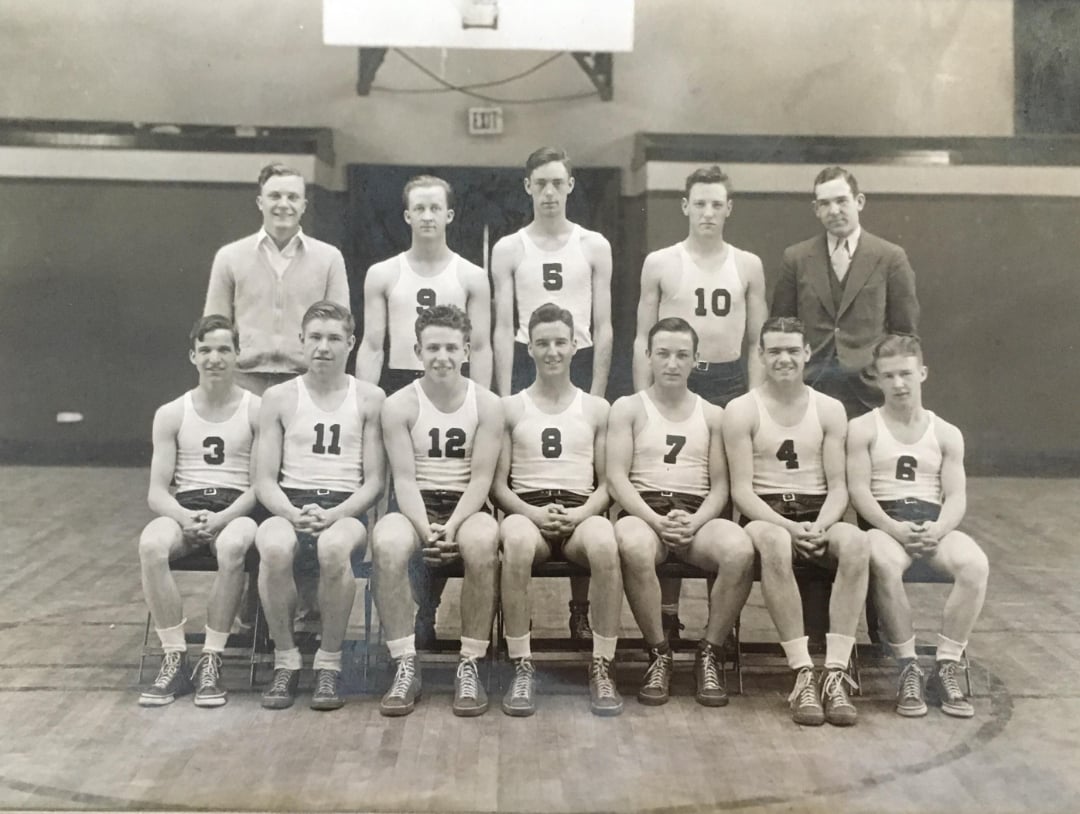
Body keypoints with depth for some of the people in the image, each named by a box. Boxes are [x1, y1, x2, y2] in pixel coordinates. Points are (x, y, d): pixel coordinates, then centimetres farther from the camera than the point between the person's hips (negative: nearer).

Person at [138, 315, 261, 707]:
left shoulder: (257, 410, 6)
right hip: (184, 509, 2)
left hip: (237, 509, -2)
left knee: (231, 547, -38)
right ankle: (175, 660, -23)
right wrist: (185, 517, -16)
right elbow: (157, 491, 6)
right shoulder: (171, 414, 12)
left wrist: (223, 517, -18)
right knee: (151, 545, -32)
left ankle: (211, 661, -25)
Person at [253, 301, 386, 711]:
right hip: (288, 507, 1)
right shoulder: (279, 397, 11)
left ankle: (329, 662, -17)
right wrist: (292, 513, -14)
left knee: (334, 548, -38)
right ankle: (285, 660, -15)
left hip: (345, 510, -1)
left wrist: (334, 515, -14)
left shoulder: (369, 398, 8)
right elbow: (264, 479, 7)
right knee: (274, 548, -35)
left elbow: (374, 480, 4)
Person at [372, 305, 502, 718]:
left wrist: (452, 526, -22)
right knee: (387, 543, -35)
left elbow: (481, 479, -6)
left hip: (467, 508, 0)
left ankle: (470, 666, -25)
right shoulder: (399, 405, 0)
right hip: (417, 509, 0)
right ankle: (405, 666, -25)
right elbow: (404, 479, -6)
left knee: (482, 543, -37)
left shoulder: (487, 404, 1)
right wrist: (426, 529, -23)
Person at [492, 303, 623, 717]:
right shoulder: (510, 408, 14)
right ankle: (522, 668, -29)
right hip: (526, 511, 0)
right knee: (516, 542, -39)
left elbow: (607, 483, 11)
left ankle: (602, 668, -26)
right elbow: (498, 484, 7)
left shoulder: (596, 409, 16)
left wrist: (581, 513, -10)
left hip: (582, 514, 1)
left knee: (604, 544, -37)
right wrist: (534, 513, -11)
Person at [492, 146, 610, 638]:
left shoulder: (594, 247, 8)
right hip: (526, 365, 0)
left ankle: (581, 607, 5)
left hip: (579, 365, 0)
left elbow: (603, 327, 5)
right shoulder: (508, 250, 7)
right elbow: (504, 329, 3)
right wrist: (505, 396, -5)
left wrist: (596, 392, -3)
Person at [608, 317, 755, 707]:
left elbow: (719, 485, 9)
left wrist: (695, 522, -12)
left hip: (698, 516, 2)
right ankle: (659, 655, -20)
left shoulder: (713, 415, 17)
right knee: (634, 548, -39)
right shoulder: (628, 408, 11)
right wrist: (656, 519, -16)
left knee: (740, 550, -33)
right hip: (643, 512, -2)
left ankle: (709, 655, -15)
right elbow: (617, 478, 0)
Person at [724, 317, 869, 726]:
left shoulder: (830, 410, 12)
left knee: (856, 541, -33)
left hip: (819, 514, 2)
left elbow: (838, 488, 6)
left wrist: (820, 526, -16)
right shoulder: (741, 410, 4)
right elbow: (742, 490, -4)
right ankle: (803, 674, -35)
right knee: (775, 543, -39)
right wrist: (789, 526, -20)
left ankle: (835, 671, -32)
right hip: (765, 516, -2)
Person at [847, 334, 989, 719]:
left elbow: (956, 498, 6)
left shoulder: (947, 434, 16)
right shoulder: (863, 429, 9)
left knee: (975, 564, -31)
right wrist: (894, 528, -19)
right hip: (883, 522, -2)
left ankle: (945, 669, -19)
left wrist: (937, 529, -16)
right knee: (885, 565, -38)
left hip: (934, 522, 2)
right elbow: (859, 491, -2)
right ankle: (909, 669, -22)